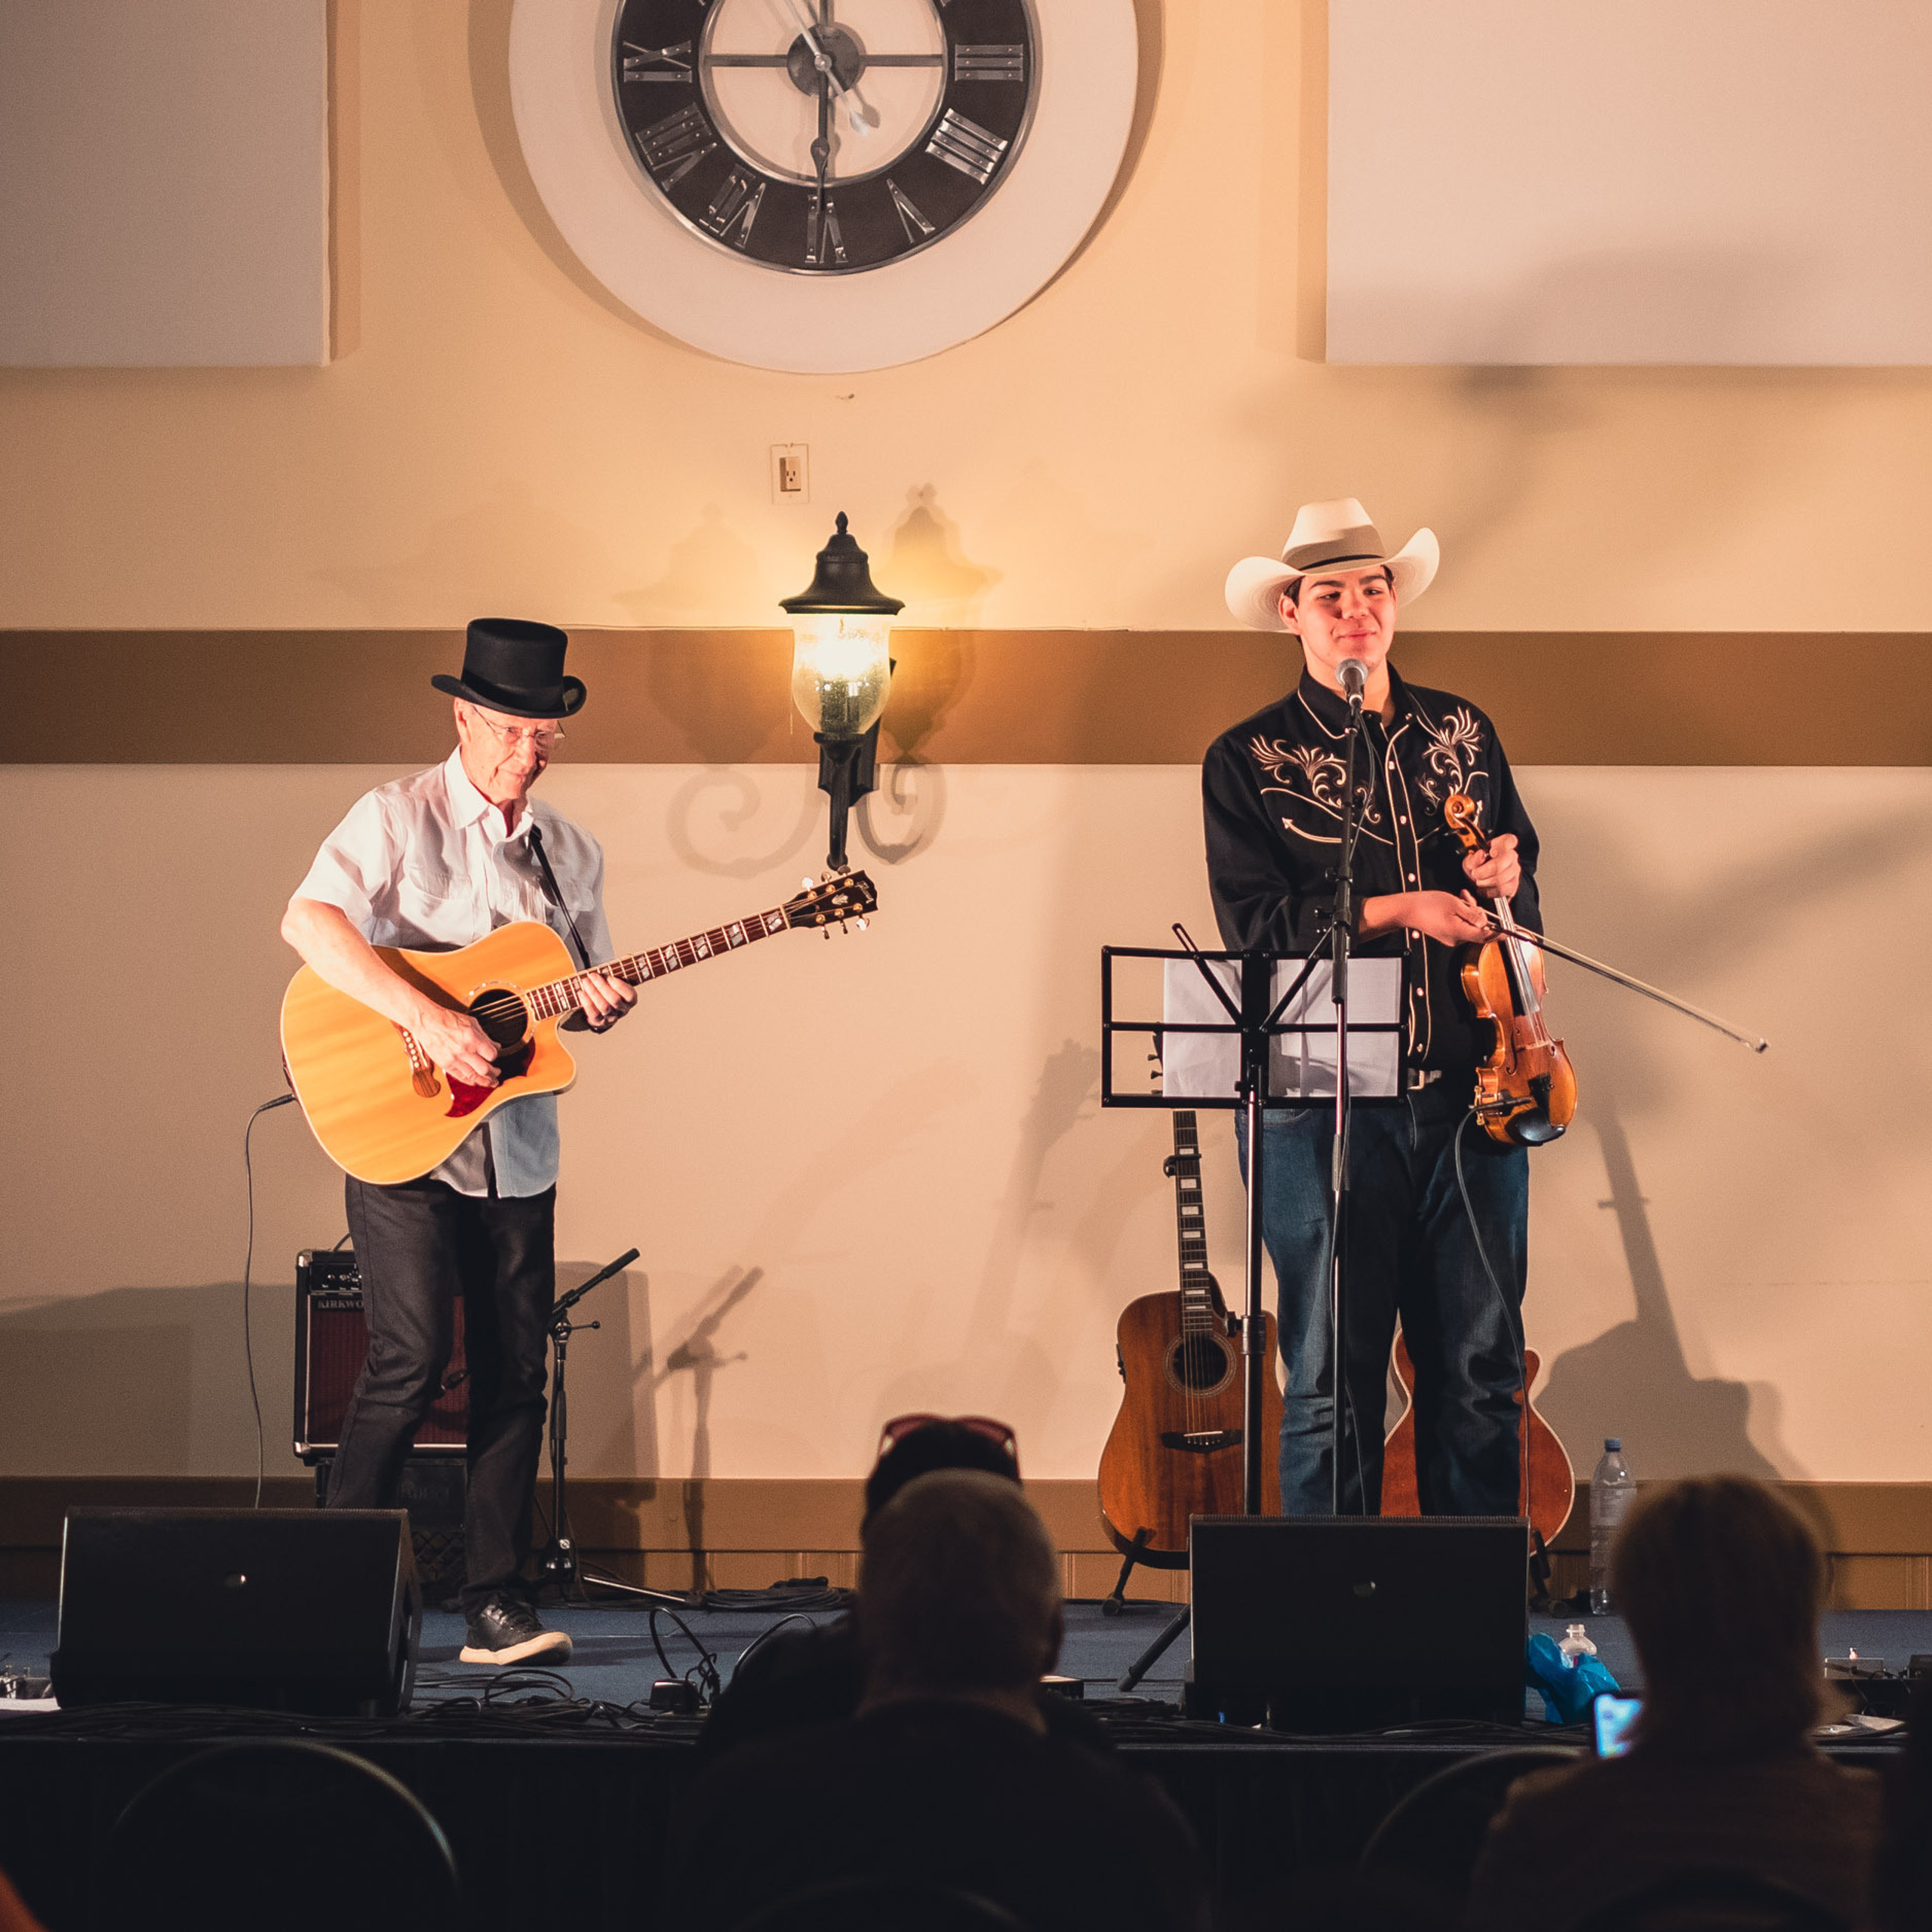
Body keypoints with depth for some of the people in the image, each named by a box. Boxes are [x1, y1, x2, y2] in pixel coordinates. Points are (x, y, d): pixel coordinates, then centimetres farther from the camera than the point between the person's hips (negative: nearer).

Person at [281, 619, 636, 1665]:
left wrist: (602, 1002, -5)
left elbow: (589, 982, 20)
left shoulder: (571, 852, 13)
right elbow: (309, 919, -20)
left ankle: (494, 1601, 9)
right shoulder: (398, 817, -5)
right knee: (412, 1355, -14)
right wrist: (426, 1018, -28)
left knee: (514, 1375, 3)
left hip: (517, 1148, 6)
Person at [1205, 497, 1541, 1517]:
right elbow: (1253, 925, -7)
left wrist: (1505, 880, -2)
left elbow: (1521, 871, 22)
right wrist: (1395, 912, -16)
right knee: (1330, 1380, -1)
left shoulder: (1461, 733, 15)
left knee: (1481, 1369, 4)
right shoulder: (1247, 762, 3)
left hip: (1470, 1089, 3)